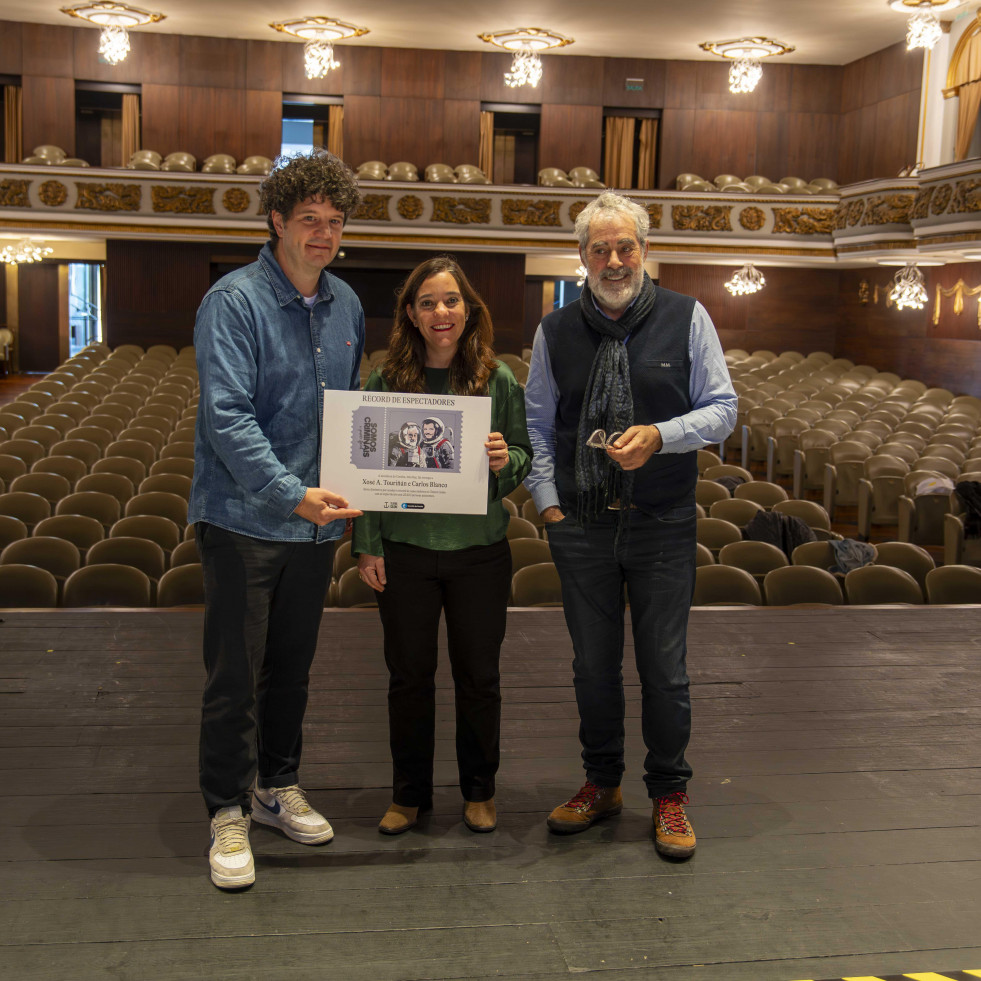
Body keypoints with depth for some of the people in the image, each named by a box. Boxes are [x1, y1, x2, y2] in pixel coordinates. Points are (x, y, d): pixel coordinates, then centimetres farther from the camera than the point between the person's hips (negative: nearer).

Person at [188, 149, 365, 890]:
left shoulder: (346, 306, 7)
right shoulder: (234, 302, -12)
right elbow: (227, 415, -21)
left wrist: (342, 493, 6)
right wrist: (292, 493, -29)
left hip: (315, 521, 6)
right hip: (244, 518, -6)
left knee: (293, 666, 17)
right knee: (236, 674, 3)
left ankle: (279, 785, 33)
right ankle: (229, 813, 17)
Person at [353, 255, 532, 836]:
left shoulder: (499, 380, -2)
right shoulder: (385, 381, -2)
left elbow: (526, 459, 4)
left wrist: (505, 461, -19)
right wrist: (367, 544, -1)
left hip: (480, 552, 0)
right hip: (405, 551, 0)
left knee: (479, 675, 11)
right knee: (410, 675, 10)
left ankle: (480, 790, 30)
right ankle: (410, 793, 28)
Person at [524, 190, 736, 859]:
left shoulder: (686, 318, 1)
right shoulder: (556, 332, 6)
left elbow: (722, 410, 0)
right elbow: (536, 424, 13)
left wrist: (658, 437, -16)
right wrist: (546, 498, 2)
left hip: (662, 526, -2)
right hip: (580, 527, 2)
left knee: (664, 668, 4)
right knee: (593, 664, 11)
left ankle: (669, 793, 22)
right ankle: (602, 784, 29)